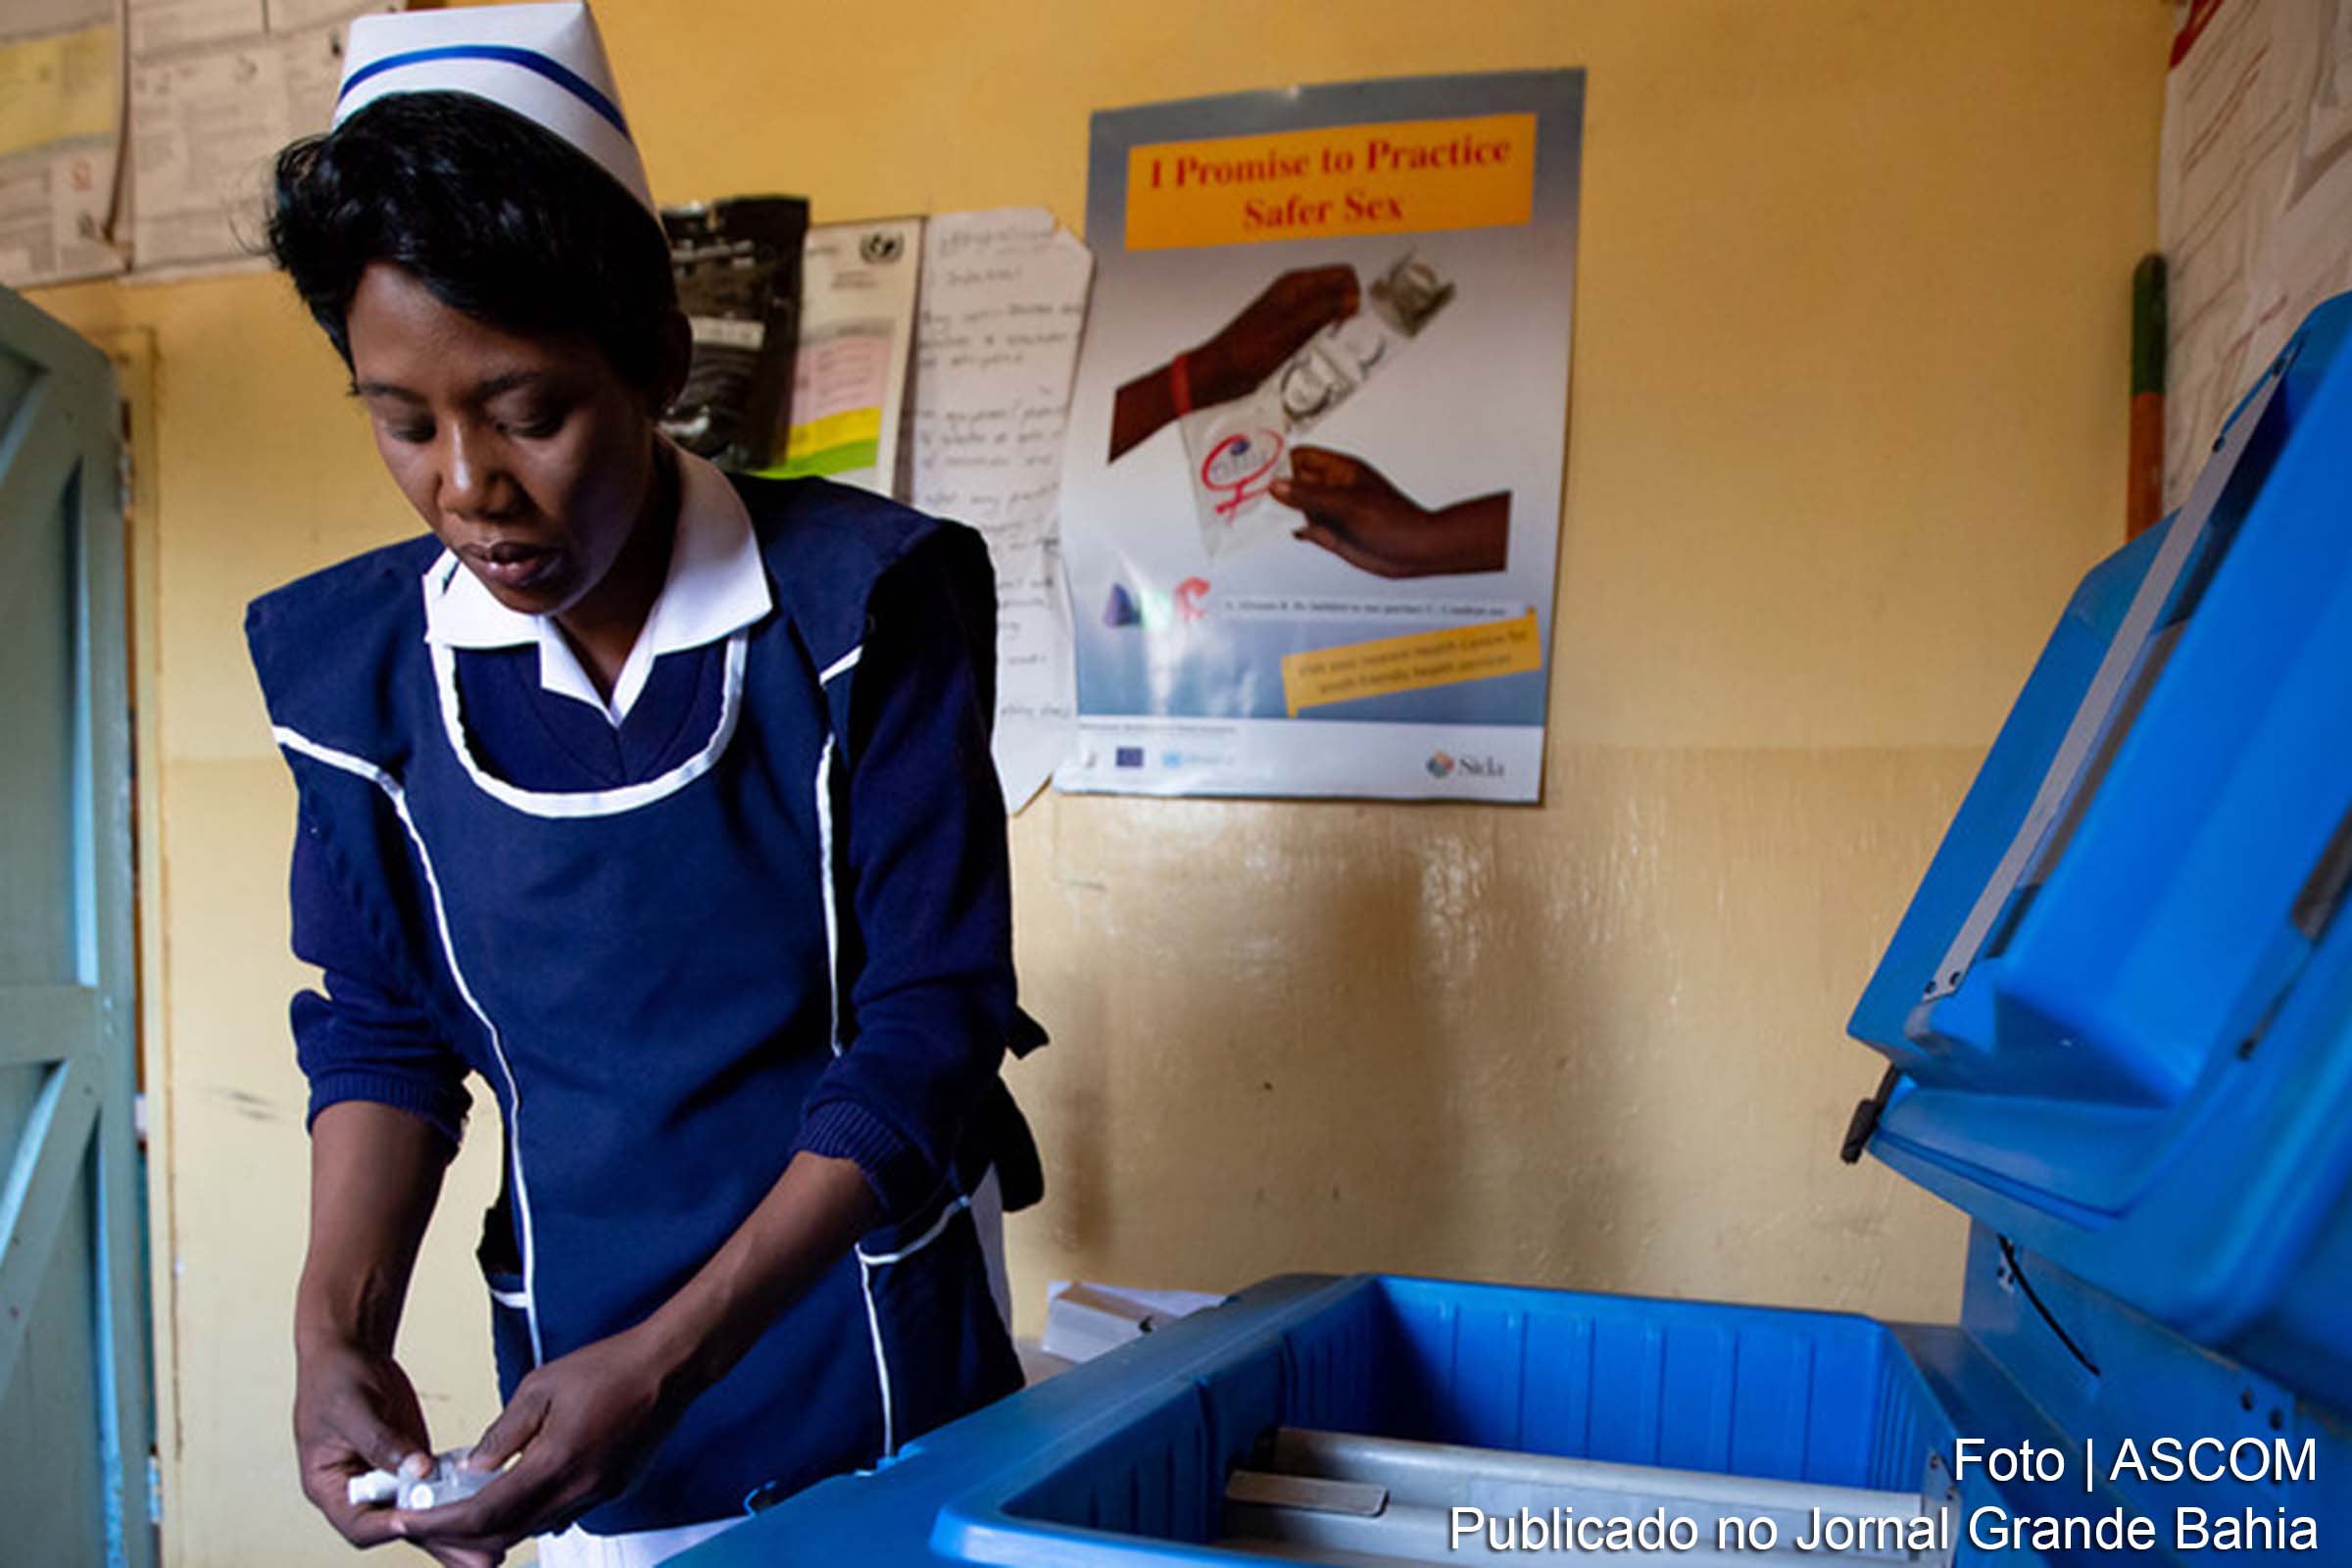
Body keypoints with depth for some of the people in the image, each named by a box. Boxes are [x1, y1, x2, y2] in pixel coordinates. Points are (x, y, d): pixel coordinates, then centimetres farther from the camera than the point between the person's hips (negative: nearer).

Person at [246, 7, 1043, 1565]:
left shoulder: (865, 600, -17)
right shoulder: (358, 659, -6)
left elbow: (929, 1027, -17)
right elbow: (381, 1033, 4)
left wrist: (664, 1363, -22)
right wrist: (342, 1330, -11)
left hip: (886, 1374, -2)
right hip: (585, 1379, 3)